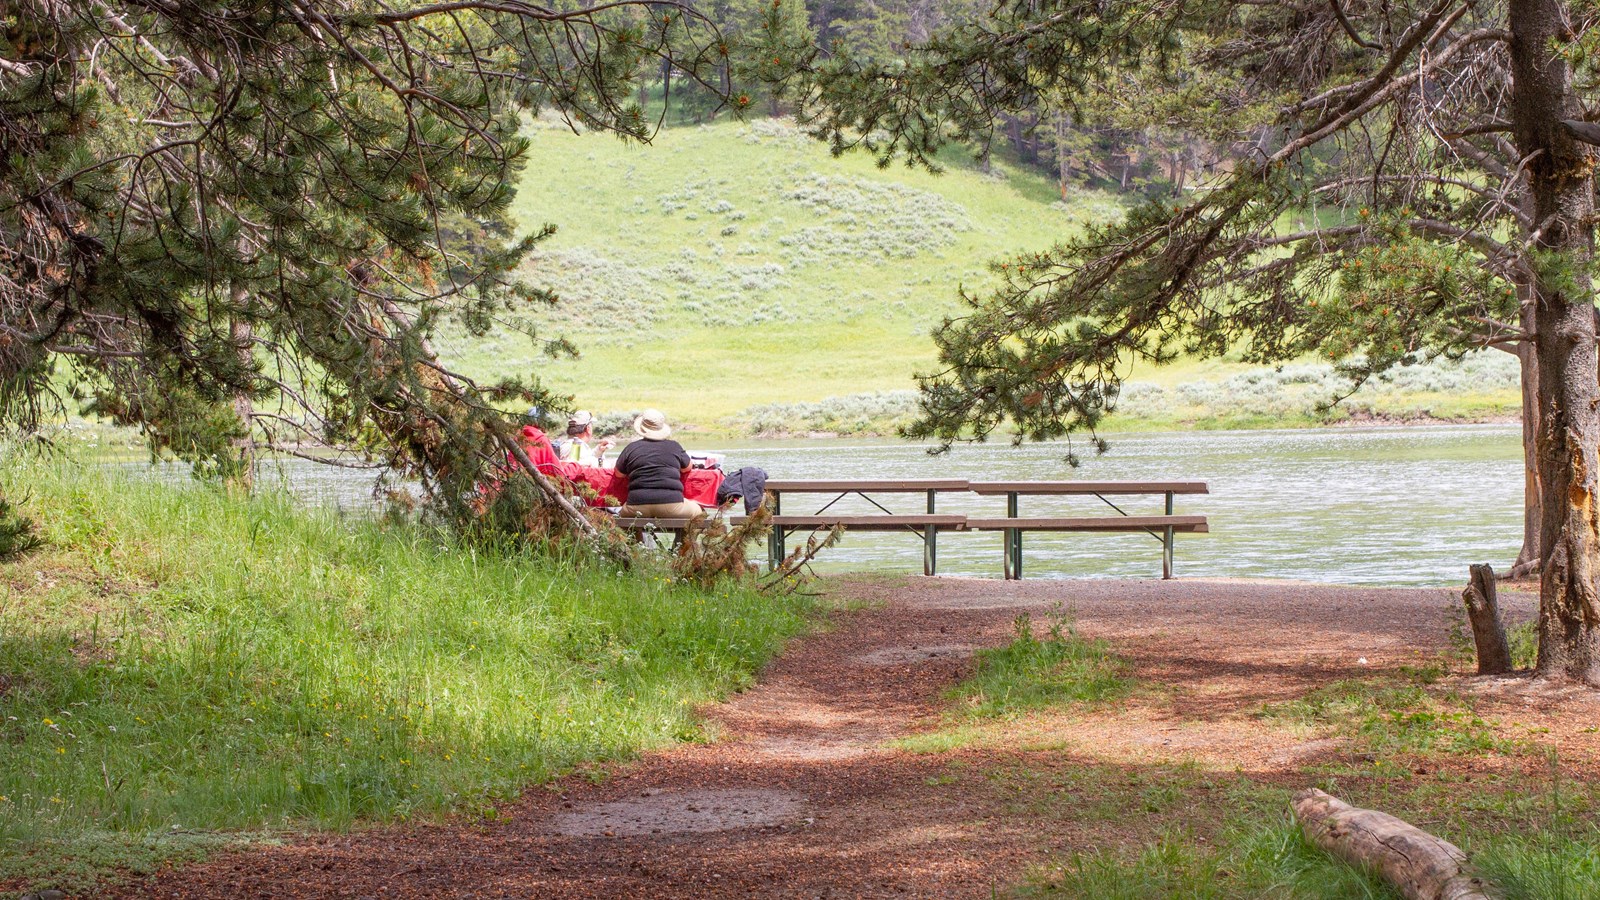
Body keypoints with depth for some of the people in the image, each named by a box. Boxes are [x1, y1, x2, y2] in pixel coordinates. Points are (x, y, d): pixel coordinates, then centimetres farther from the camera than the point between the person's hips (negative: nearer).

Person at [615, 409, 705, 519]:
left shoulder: (631, 448, 10)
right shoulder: (674, 446, 10)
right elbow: (687, 468, 27)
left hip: (637, 505, 1)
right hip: (671, 505, -1)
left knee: (624, 511, 32)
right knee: (699, 511, 19)